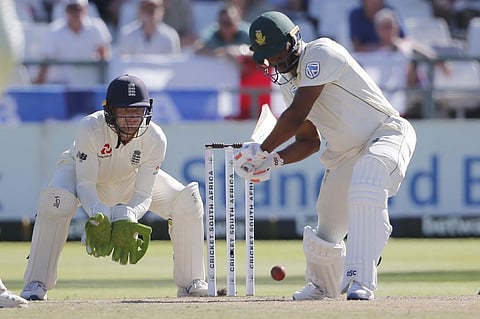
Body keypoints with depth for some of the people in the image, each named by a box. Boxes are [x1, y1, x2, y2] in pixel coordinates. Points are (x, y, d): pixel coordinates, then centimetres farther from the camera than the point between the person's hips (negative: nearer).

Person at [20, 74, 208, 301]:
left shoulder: (155, 138, -30)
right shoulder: (90, 129, -38)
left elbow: (143, 194, -27)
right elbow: (84, 184, -34)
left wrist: (127, 218, -47)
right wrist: (99, 216, -52)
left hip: (129, 179, 3)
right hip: (81, 170, -3)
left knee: (187, 201, -16)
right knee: (57, 200, -37)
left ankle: (191, 284, -1)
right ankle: (36, 284, -26)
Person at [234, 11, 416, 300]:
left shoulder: (321, 53, -17)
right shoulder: (288, 81, 10)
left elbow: (296, 117, -21)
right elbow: (309, 141, 15)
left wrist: (262, 150, -10)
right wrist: (274, 161, -3)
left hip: (387, 134, -9)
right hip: (344, 154, 9)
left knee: (365, 192, -39)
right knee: (326, 234, 12)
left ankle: (360, 282, -43)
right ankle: (322, 286, 43)